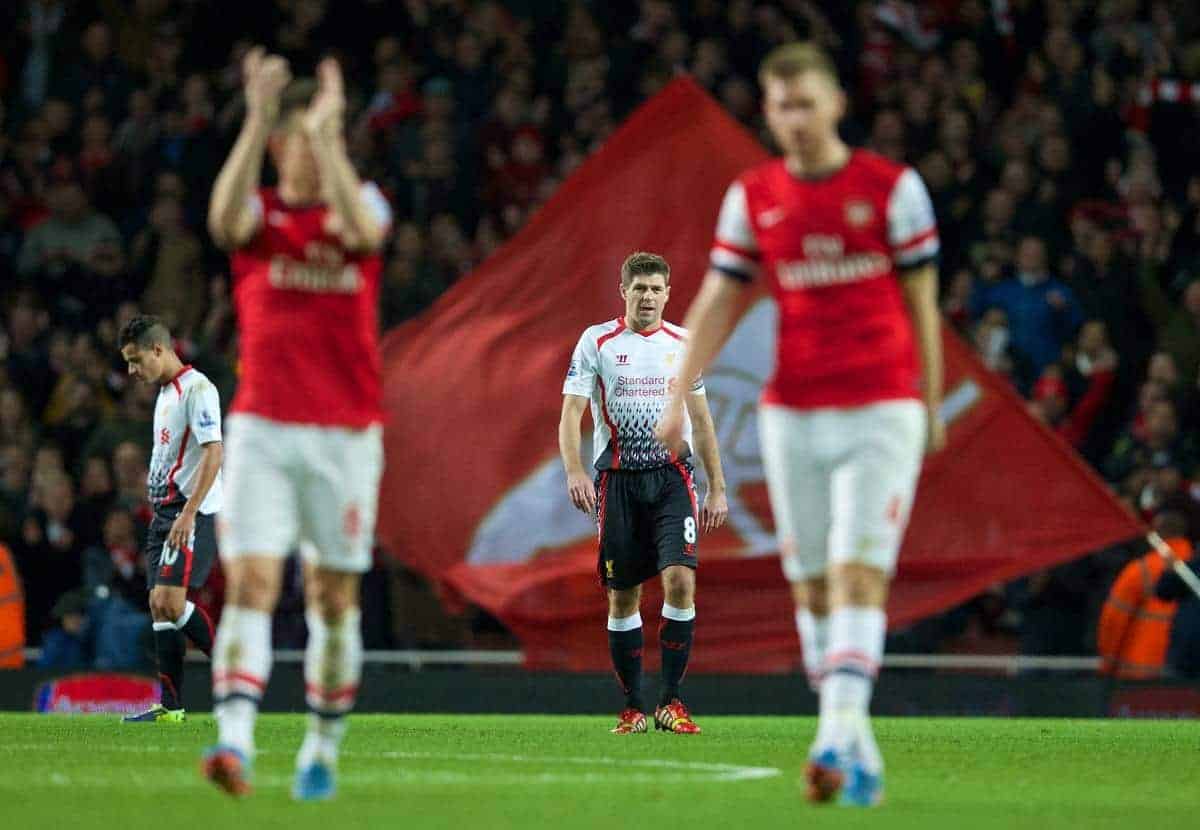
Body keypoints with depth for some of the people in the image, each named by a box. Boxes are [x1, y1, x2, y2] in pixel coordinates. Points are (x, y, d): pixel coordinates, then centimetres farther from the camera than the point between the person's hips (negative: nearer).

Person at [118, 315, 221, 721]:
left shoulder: (197, 389, -12)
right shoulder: (166, 393, 18)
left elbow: (213, 452, -19)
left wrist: (188, 514, -24)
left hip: (192, 512, -10)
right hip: (164, 512, 10)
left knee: (170, 601, -18)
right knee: (159, 605, 4)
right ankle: (171, 707, 5)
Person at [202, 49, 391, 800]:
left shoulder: (362, 204, 5)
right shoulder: (260, 215, 5)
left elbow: (362, 230, -20)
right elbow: (226, 219, -21)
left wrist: (327, 133, -27)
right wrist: (257, 121, -30)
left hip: (345, 434, 0)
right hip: (262, 428, 0)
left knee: (335, 598, 6)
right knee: (251, 584, -14)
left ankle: (323, 751, 18)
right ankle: (235, 743, -24)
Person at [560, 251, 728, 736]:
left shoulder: (682, 344, 9)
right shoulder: (597, 342, 1)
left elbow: (701, 419, 15)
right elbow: (571, 412, -4)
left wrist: (717, 488, 12)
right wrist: (574, 472, -20)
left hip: (671, 475, 1)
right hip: (616, 478, -1)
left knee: (680, 579, -16)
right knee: (623, 596, 2)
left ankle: (670, 701, -9)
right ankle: (633, 707, 12)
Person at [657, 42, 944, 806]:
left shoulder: (893, 187, -1)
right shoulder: (752, 197, 7)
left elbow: (922, 301, 5)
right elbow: (718, 302, 9)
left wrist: (933, 402, 8)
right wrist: (680, 396, 0)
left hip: (882, 412, -3)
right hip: (792, 415, 3)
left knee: (859, 572, -15)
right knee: (811, 585, 3)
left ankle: (840, 734, -24)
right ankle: (855, 747, 10)